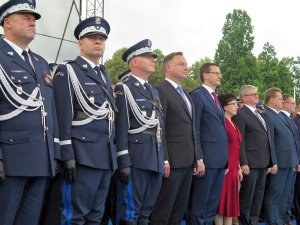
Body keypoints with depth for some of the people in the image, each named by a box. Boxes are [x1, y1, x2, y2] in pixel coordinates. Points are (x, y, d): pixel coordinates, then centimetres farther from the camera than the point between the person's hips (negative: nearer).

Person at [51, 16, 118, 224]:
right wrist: (67, 156, -17)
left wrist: (113, 153, 17)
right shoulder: (68, 71, -3)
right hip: (83, 154, -7)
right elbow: (63, 116, -11)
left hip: (107, 154, 7)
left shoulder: (105, 76, 21)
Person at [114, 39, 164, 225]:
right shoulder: (124, 88, -4)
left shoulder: (154, 92, 21)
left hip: (156, 159, 8)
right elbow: (121, 127, -11)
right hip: (136, 159, -7)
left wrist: (163, 159, 17)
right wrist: (124, 162, -18)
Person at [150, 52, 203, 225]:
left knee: (179, 211, 13)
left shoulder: (186, 94, 20)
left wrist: (198, 158, 14)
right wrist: (164, 160, -19)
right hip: (172, 161, -8)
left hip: (188, 161, 8)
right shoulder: (161, 91, -8)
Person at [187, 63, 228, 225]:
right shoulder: (197, 95, -7)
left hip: (220, 159, 8)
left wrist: (225, 157, 9)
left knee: (213, 202, 14)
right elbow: (194, 130, -12)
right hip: (207, 157, -8)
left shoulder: (215, 98, 19)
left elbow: (220, 129, 16)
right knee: (199, 202, 0)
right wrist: (198, 158, -17)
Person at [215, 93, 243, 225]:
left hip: (233, 170, 9)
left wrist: (238, 168, 17)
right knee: (221, 203, -3)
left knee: (231, 202, 11)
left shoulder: (233, 124, 16)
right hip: (224, 169, -9)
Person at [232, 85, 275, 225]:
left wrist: (271, 161, 13)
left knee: (259, 195, 12)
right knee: (247, 195, 1)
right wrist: (244, 163, -17)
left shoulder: (259, 113, 17)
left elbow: (266, 138, 18)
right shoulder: (240, 114, -8)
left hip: (263, 162, 8)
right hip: (251, 162, -8)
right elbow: (239, 140, -13)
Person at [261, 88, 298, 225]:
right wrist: (273, 163, -20)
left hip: (290, 162, 9)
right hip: (278, 163, -9)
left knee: (285, 196, 14)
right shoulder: (266, 115, -12)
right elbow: (269, 142, -18)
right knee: (273, 195, -1)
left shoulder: (281, 115, 16)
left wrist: (295, 160, 16)